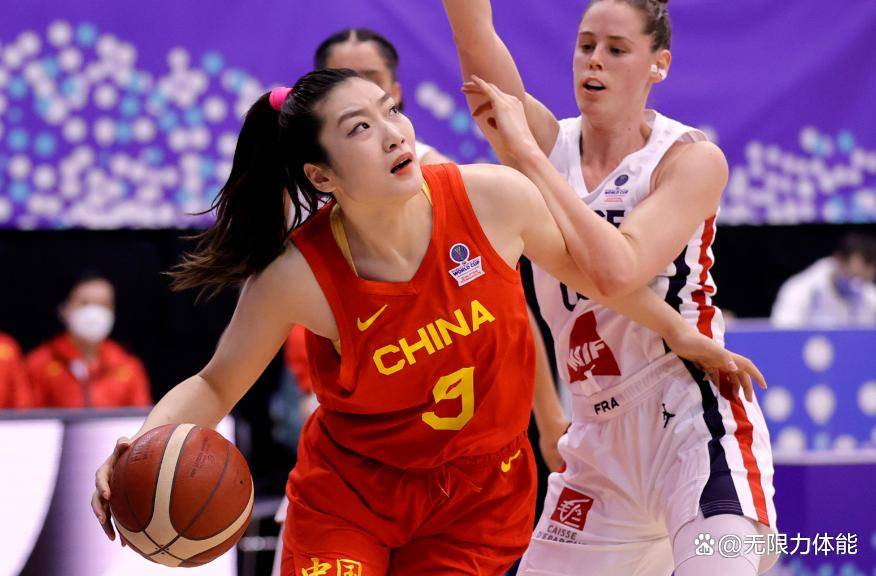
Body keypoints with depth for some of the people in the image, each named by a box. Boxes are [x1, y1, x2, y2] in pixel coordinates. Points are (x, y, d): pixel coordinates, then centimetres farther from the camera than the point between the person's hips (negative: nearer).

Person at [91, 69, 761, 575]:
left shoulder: (493, 198, -18)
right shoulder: (299, 275, -23)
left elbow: (582, 262, 3)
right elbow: (216, 386, -10)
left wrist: (678, 331, 14)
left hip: (479, 501, 2)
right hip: (347, 496, -2)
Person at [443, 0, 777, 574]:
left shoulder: (691, 159, -7)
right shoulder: (550, 143, 5)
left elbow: (618, 269, -25)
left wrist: (525, 154, -21)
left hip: (694, 422, -5)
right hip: (601, 445, 5)